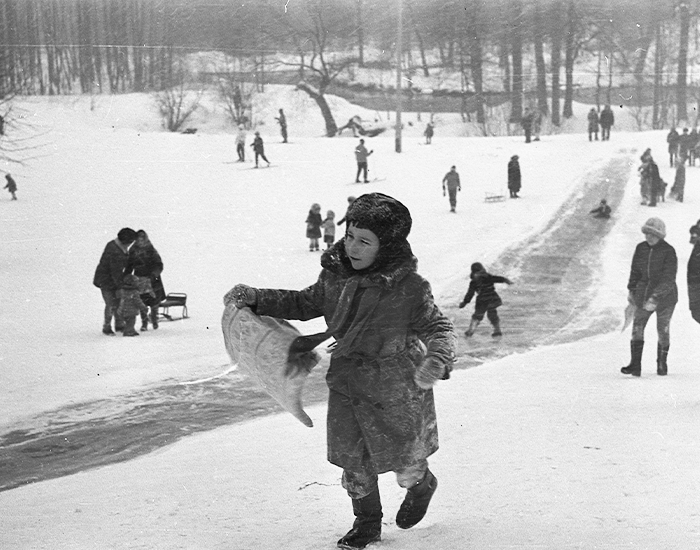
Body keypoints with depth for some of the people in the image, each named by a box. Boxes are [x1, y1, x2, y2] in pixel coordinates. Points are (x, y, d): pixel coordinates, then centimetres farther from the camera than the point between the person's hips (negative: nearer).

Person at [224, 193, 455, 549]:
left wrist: (438, 360, -37)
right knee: (353, 461, 10)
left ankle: (422, 485, 48)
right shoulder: (335, 274, -5)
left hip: (396, 390, -4)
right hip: (346, 383, 4)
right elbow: (306, 304, 11)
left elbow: (439, 327, -16)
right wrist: (256, 299, 2)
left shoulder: (408, 287, -21)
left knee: (402, 460, 13)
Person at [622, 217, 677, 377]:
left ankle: (662, 363, 25)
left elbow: (668, 278, -22)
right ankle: (635, 365, -11)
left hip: (665, 294, -4)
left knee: (663, 329, 6)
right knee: (637, 327, -9)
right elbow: (635, 270, 14)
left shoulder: (668, 252, -16)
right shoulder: (641, 248, 0)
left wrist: (655, 298, -29)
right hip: (644, 291, 4)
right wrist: (631, 290, 15)